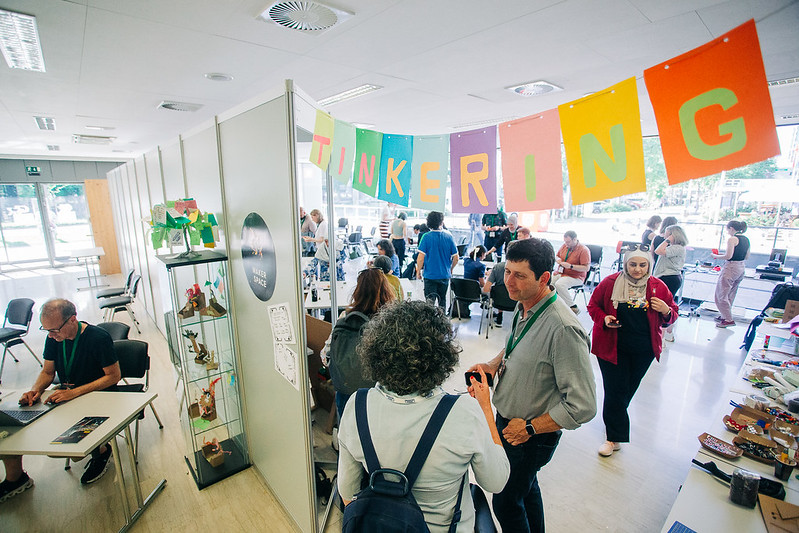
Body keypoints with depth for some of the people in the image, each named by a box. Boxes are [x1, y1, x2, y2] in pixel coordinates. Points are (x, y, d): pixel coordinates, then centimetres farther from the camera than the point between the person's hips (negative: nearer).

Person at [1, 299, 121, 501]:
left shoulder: (98, 338, -22)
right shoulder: (53, 338, -2)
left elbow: (114, 376, -19)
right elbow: (47, 372, 11)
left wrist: (75, 392, -27)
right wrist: (36, 390, -10)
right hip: (65, 395, 7)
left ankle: (102, 450, 10)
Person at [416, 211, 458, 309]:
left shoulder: (427, 237, -10)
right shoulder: (448, 237, -3)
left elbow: (421, 258, -14)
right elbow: (456, 258, 1)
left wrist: (418, 271, 1)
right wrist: (450, 269, 18)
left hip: (430, 275, -3)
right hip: (445, 275, 3)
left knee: (430, 300, -1)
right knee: (442, 300, 18)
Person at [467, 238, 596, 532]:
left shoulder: (563, 329, -33)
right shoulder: (523, 307, -7)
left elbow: (582, 406, -29)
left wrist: (529, 428, -20)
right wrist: (494, 364, -8)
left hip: (531, 437, -7)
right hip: (505, 421, 7)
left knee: (506, 502, 15)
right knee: (526, 487, 30)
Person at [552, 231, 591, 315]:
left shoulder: (584, 250, -11)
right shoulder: (564, 246, 9)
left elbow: (586, 268, -16)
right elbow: (556, 256, 24)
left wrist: (570, 266, -24)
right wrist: (557, 259, -1)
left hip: (575, 277, -6)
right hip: (561, 272, 6)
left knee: (559, 284, -32)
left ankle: (573, 307, -18)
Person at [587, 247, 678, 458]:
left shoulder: (659, 287, -1)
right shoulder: (610, 282, -8)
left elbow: (672, 316, 9)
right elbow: (593, 305, 2)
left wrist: (666, 311, -15)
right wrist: (603, 318, -17)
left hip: (643, 350, 3)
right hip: (612, 347, -3)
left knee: (628, 389, 17)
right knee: (615, 390, 0)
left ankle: (614, 420, 43)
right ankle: (615, 437, 14)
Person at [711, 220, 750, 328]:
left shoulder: (732, 239, -13)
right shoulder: (746, 239, 12)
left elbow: (728, 256, -21)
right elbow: (746, 257, 17)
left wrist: (716, 256, -4)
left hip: (730, 268, -9)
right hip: (741, 268, 9)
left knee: (721, 294, -2)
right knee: (730, 295, 18)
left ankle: (728, 319, -2)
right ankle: (724, 316, 27)